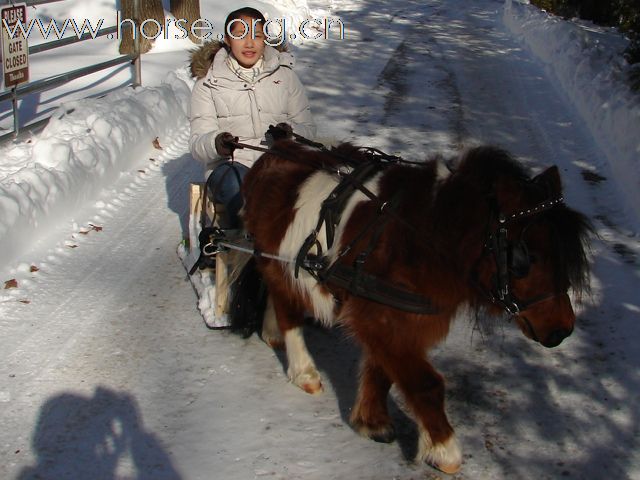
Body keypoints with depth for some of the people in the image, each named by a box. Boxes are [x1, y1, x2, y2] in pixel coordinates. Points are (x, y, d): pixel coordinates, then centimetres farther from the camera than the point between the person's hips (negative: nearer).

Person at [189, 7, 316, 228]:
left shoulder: (285, 75, 15)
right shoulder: (208, 82, 10)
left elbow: (308, 128, 12)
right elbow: (197, 143, 1)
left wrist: (291, 132, -13)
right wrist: (216, 143, -24)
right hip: (231, 164, -1)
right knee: (239, 189, -38)